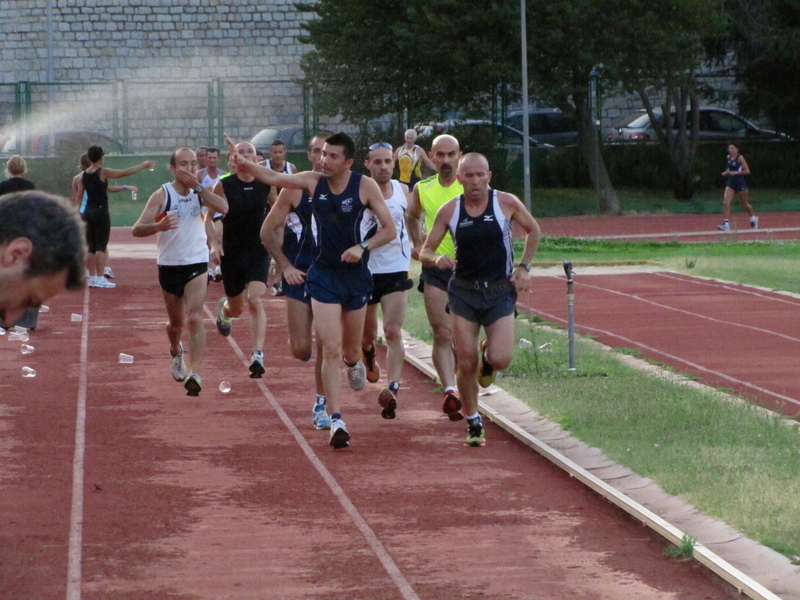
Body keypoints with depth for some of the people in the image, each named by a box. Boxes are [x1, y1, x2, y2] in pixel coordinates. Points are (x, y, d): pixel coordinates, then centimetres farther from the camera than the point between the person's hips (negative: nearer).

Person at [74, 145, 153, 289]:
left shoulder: (84, 175, 7)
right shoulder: (103, 173, -10)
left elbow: (78, 196, 8)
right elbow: (125, 172, -10)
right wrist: (144, 165, -1)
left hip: (88, 212, 6)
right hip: (101, 211, -6)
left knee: (91, 247, 10)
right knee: (101, 246, -4)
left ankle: (92, 278, 10)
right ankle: (100, 279, -7)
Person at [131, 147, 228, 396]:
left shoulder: (199, 192, -2)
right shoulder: (162, 195, -9)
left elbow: (223, 207, -22)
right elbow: (137, 229, -16)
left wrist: (197, 186, -24)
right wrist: (159, 226, -36)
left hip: (197, 264, 0)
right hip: (169, 266, 0)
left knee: (195, 318, -18)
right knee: (176, 322, 15)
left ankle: (195, 374, -23)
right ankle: (176, 352, 48)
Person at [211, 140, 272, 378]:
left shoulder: (266, 185, -1)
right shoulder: (224, 185, -4)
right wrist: (214, 244, -10)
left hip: (259, 252, 0)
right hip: (231, 253, 0)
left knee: (255, 301, -20)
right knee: (236, 308, 12)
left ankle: (257, 355, -23)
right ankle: (223, 309, 51)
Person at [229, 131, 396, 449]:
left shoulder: (365, 186, -8)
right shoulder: (313, 181, -2)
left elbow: (389, 230, -6)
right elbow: (273, 177, -3)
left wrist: (363, 247, -22)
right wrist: (244, 163, -21)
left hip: (356, 276, 0)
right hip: (323, 276, 0)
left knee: (350, 349, 14)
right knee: (330, 349, -11)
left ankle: (354, 363, 54)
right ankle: (336, 420, -12)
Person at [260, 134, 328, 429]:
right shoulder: (295, 189, -4)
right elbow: (268, 231, 0)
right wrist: (285, 266, -8)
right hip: (300, 273, -1)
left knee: (326, 346, 0)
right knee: (300, 349, -5)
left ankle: (321, 406, 12)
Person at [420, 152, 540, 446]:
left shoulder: (507, 203, -6)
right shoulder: (449, 211, -4)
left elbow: (533, 230, 12)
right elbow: (425, 252, 2)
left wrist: (523, 267, 1)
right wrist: (436, 259, -21)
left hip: (500, 291, -1)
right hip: (463, 292, 1)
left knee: (501, 360, -13)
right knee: (466, 363, -4)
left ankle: (488, 353, 25)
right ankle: (473, 422, 15)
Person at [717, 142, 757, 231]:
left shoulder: (740, 158, -11)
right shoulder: (729, 157, 7)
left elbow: (747, 171, -15)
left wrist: (735, 172, -22)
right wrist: (726, 172, 5)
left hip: (740, 183, -5)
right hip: (730, 183, 5)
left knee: (744, 204, 12)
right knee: (725, 203, -14)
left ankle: (753, 219, 39)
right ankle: (726, 224, -20)